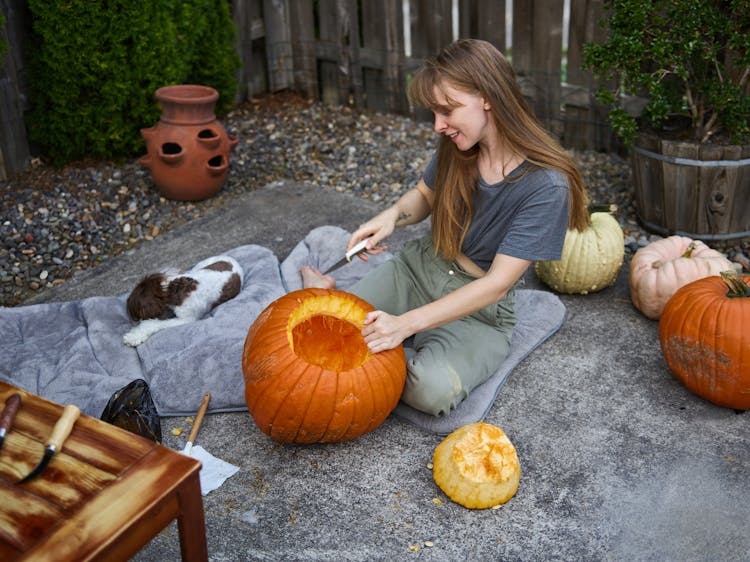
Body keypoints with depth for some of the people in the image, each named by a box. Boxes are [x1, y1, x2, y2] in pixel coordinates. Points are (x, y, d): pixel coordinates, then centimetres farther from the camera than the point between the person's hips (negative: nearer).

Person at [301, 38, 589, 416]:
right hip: (418, 268, 4)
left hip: (479, 311, -4)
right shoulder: (457, 147, -6)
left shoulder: (546, 186, -24)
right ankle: (324, 292, 17)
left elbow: (497, 284, -25)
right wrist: (393, 215, -12)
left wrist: (405, 323, -32)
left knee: (432, 389, -33)